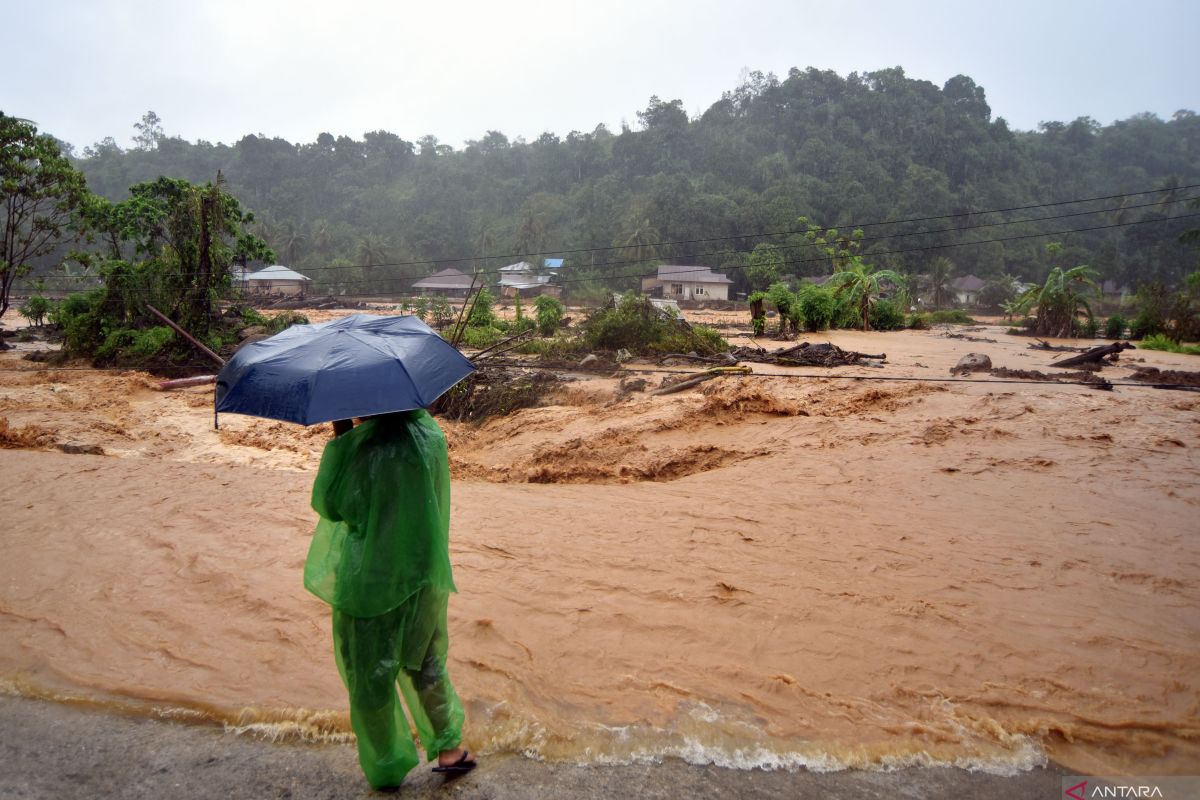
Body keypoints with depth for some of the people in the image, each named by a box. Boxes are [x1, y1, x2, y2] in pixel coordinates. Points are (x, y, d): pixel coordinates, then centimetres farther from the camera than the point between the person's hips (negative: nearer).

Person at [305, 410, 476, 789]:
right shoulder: (431, 434, -5)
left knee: (370, 676, 14)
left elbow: (328, 504, -10)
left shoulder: (361, 445, -21)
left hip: (369, 580, -5)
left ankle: (386, 769, 28)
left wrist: (339, 437, -7)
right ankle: (449, 747, 28)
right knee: (425, 663, 23)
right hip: (426, 575, 5)